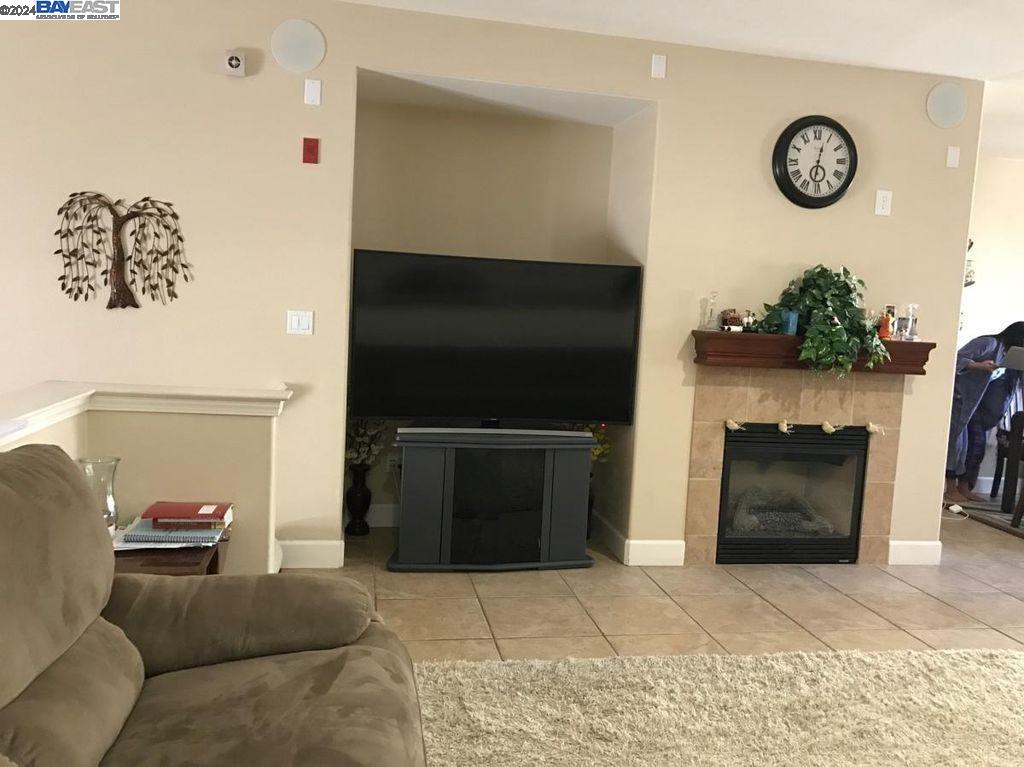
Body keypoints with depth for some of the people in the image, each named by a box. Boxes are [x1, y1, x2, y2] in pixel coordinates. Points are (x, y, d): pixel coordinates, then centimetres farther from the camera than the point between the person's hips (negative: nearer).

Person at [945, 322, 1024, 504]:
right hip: (958, 396, -9)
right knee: (957, 442, -7)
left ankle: (963, 488, 15)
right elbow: (958, 358, -21)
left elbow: (1007, 385, 10)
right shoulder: (989, 343, -14)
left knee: (978, 444, 6)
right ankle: (951, 489, -1)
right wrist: (979, 366, -33)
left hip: (977, 403, 9)